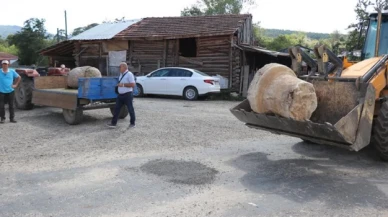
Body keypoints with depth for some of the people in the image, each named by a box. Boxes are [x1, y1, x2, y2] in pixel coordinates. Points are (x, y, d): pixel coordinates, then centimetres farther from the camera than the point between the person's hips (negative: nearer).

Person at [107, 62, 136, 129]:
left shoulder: (129, 74, -12)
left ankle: (132, 123, 16)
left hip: (127, 95, -8)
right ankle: (113, 123, 11)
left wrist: (123, 85, -19)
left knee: (130, 109, 3)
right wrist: (119, 84, 11)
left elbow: (133, 84, -19)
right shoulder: (121, 74, 14)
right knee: (117, 108, 6)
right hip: (120, 95, 8)